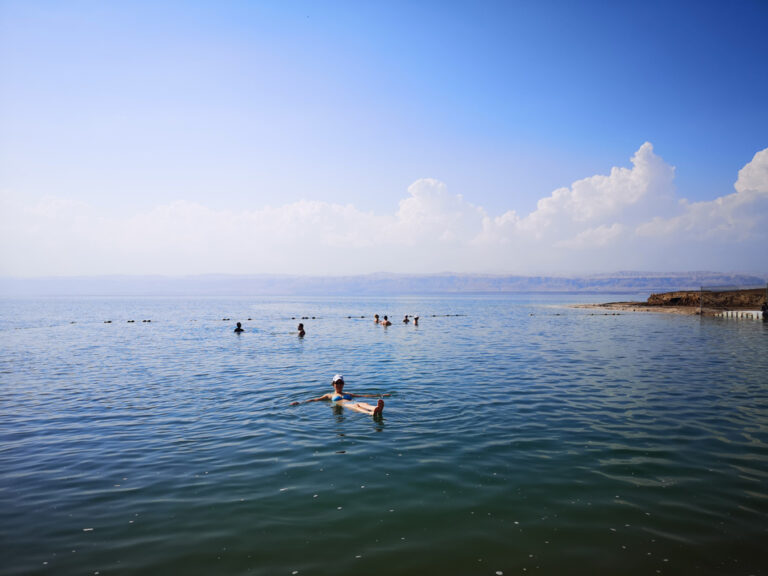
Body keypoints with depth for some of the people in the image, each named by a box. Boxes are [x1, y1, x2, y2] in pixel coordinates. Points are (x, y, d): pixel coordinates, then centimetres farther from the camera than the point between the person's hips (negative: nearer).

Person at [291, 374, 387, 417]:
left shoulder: (348, 394, 36)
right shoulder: (330, 395, 30)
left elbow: (364, 395, 31)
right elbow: (315, 399, 24)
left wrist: (380, 395, 24)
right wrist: (300, 402, 15)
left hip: (352, 403, 3)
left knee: (363, 403, -34)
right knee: (355, 405, -37)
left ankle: (377, 409, -68)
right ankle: (371, 413, -70)